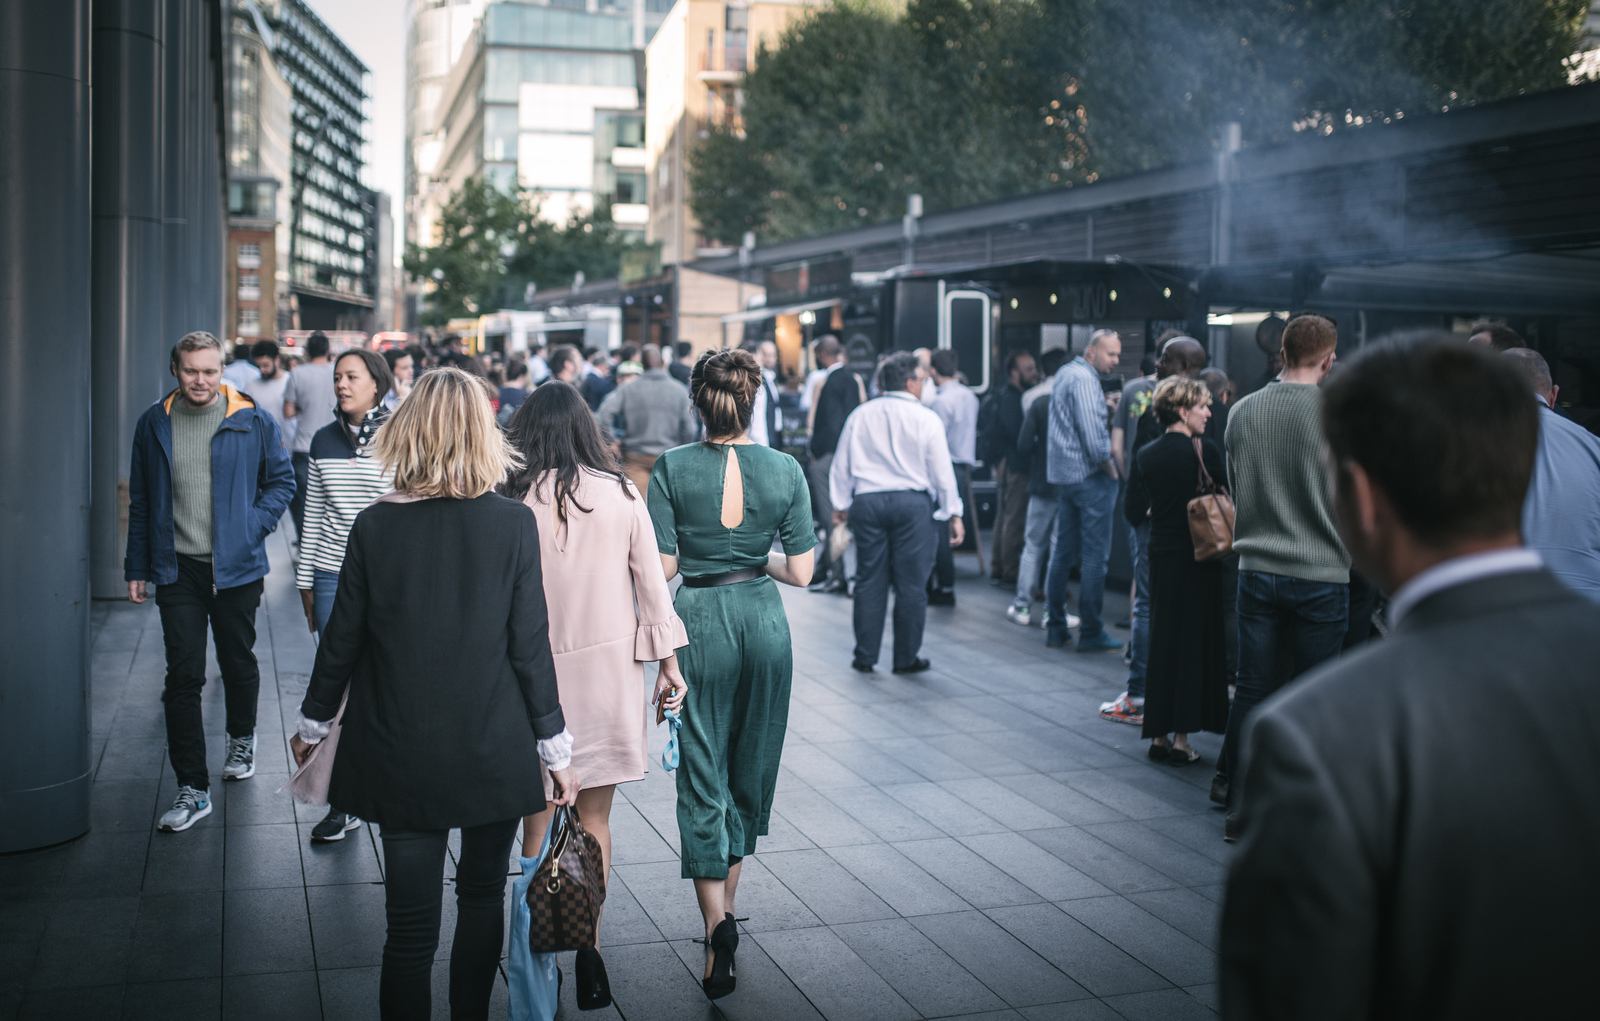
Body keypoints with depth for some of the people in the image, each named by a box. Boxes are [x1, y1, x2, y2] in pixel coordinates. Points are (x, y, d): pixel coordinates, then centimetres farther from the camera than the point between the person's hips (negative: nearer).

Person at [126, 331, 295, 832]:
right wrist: (137, 568, 9)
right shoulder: (154, 423, 3)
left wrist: (256, 524, -10)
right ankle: (192, 788, 2)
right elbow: (141, 501, 10)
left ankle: (241, 740, 44)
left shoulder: (252, 421, -3)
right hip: (177, 568, 1)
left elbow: (282, 480, 5)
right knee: (183, 676, -3)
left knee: (238, 662, 16)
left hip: (236, 566, -1)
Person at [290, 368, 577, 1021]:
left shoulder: (375, 525, -7)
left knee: (410, 924, 6)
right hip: (493, 754, 0)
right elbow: (530, 647, -8)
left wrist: (312, 724, 17)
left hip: (400, 758, 1)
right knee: (482, 896, 21)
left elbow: (342, 641, 0)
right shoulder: (514, 524, -10)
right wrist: (555, 748, 2)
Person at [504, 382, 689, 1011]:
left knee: (538, 812, 12)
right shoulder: (622, 495, -2)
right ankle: (588, 943, 9)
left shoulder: (514, 501, -7)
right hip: (611, 665, 1)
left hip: (535, 672, -1)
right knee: (595, 817, 10)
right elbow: (652, 582, 1)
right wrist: (668, 663, 10)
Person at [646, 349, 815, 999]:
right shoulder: (785, 469, -4)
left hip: (701, 620, -2)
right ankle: (725, 908, 29)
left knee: (703, 775, 4)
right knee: (750, 770, 17)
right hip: (764, 622, 2)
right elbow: (800, 573, -3)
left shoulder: (673, 468, -9)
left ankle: (717, 923, -11)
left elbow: (661, 567, -9)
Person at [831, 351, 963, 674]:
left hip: (867, 502, 3)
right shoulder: (926, 419, -3)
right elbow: (941, 471, -2)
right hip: (913, 502, -3)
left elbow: (842, 465, 11)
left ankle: (865, 656, 11)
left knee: (869, 582, 8)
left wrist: (840, 503, 21)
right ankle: (906, 657, 7)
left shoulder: (859, 416, 7)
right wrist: (953, 514, 5)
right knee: (911, 584, 3)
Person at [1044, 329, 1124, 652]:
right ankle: (1091, 633, -1)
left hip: (1064, 475, 10)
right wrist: (1111, 469, -9)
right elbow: (1093, 436, -21)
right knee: (1095, 557, -4)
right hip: (1089, 476, -10)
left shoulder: (1065, 373, 15)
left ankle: (1056, 628, 17)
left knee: (1062, 553, 12)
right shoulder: (1085, 380, -15)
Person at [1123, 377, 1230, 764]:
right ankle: (1181, 737, 3)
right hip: (1199, 558, -4)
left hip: (1161, 557, 4)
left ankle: (1159, 734, 16)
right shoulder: (1205, 451, -12)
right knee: (1194, 641, 3)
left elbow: (1133, 513, 3)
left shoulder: (1145, 456, 1)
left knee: (1161, 640, 13)